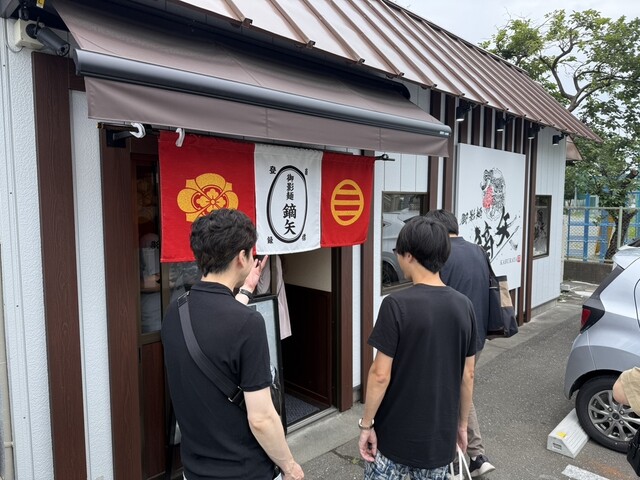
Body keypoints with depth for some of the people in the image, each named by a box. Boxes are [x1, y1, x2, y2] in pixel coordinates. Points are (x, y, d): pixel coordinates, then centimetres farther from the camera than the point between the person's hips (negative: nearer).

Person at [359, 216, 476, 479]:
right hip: (440, 435, 5)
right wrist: (462, 424, 15)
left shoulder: (397, 305, -20)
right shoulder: (464, 306, -5)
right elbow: (467, 376, 3)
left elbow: (380, 374, -19)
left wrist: (366, 424, -6)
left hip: (394, 433, -4)